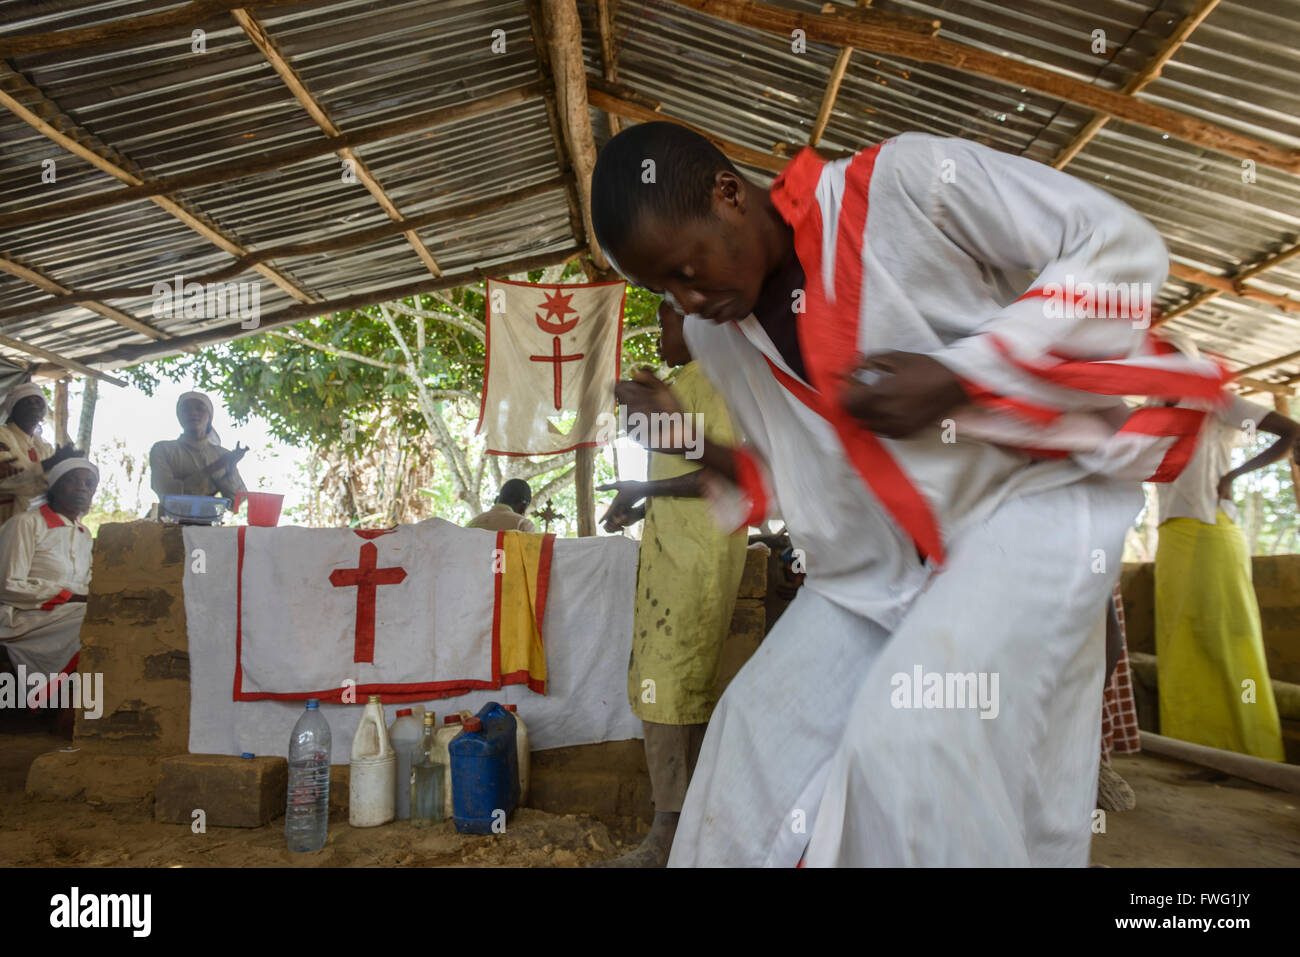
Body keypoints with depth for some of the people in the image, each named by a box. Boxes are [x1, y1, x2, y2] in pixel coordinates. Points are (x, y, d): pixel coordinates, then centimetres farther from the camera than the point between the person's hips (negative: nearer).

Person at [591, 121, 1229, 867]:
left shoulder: (904, 184, -16)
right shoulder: (715, 334, 3)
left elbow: (1125, 245, -12)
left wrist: (958, 376, -21)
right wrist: (690, 446, -5)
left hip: (1036, 492, -6)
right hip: (883, 554, 6)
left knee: (908, 739, -23)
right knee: (763, 723, 0)